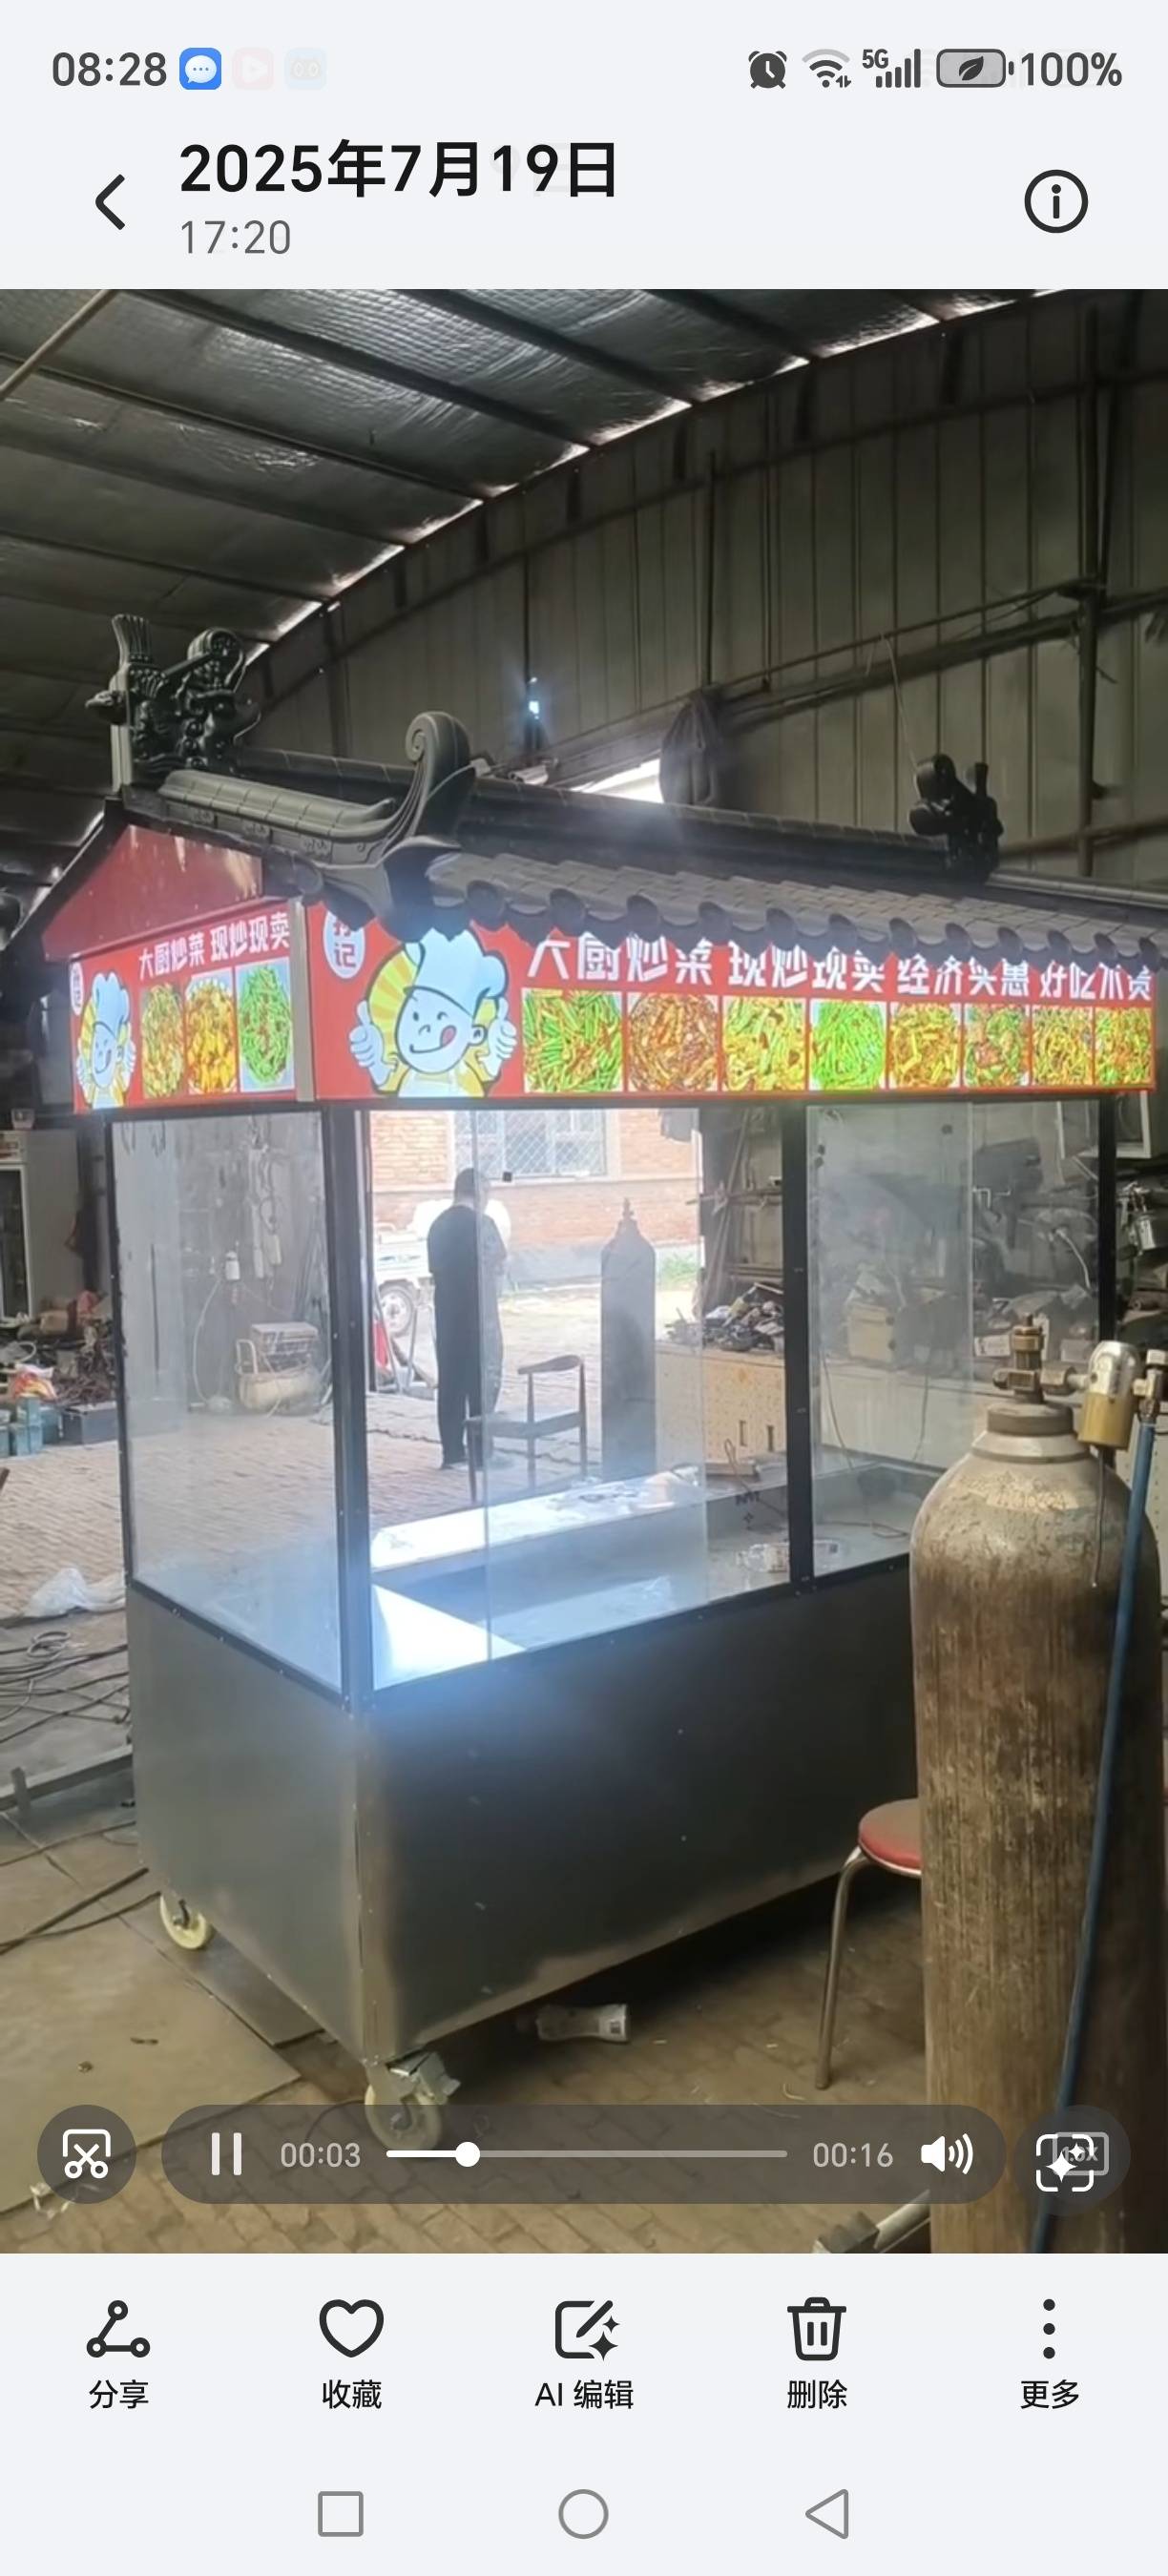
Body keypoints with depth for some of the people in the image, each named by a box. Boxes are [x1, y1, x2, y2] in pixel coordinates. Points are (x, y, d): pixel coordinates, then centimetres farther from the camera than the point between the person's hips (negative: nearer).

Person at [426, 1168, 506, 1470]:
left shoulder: (438, 1225, 7)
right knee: (483, 1379, 1)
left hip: (446, 1311, 6)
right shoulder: (481, 1223, -12)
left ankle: (453, 1451, 9)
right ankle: (481, 1451, 1)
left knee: (450, 1380, 8)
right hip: (478, 1311, -6)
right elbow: (500, 1265, -4)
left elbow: (434, 1269, 10)